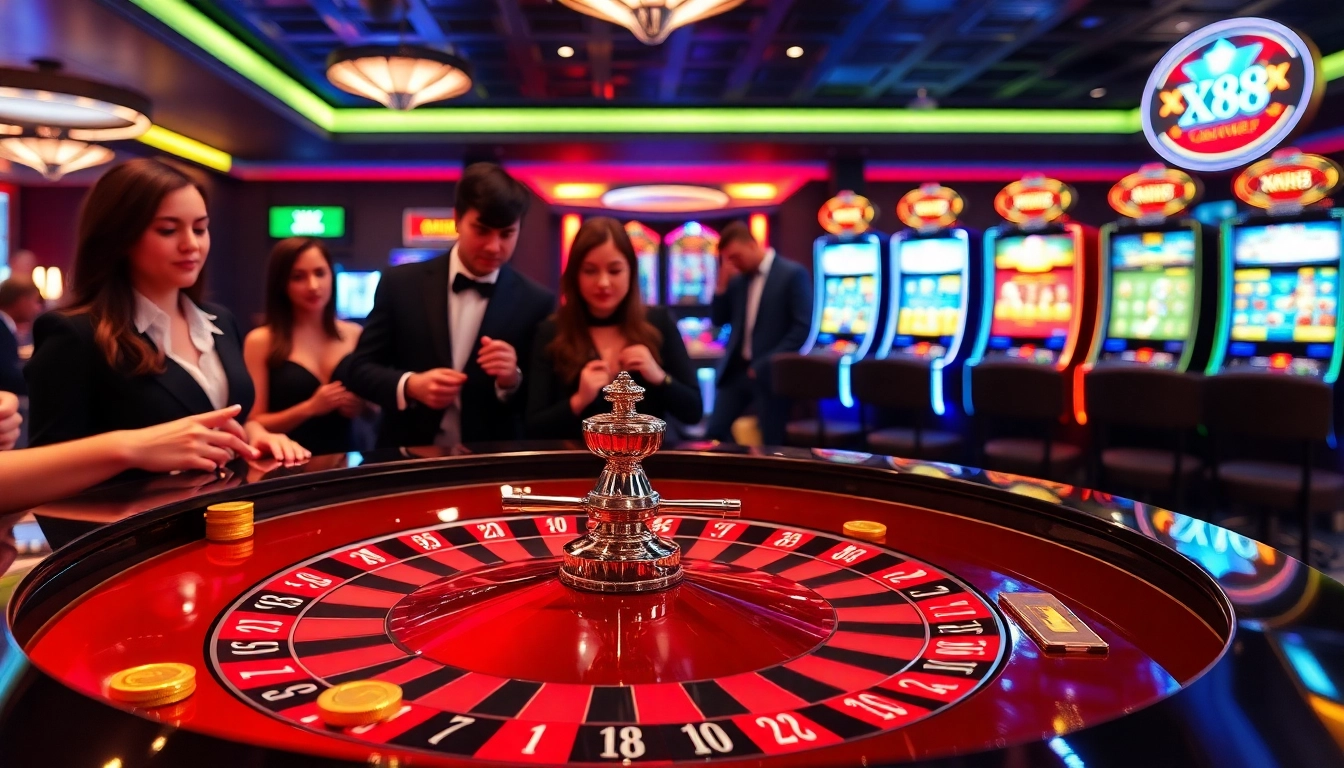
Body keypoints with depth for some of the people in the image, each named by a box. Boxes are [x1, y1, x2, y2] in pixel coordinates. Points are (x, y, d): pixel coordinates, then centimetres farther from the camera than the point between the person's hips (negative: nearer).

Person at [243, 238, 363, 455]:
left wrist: (360, 406, -4)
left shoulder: (355, 335, 6)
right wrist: (309, 408, -13)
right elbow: (253, 426, -1)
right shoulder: (260, 341, 0)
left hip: (344, 460, 2)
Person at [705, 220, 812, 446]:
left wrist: (766, 364, -15)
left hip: (770, 374, -6)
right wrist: (723, 282, -1)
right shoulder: (737, 278, 11)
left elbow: (803, 328, -13)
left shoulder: (793, 274, -8)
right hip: (735, 369, 6)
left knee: (771, 445, 2)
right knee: (714, 435, 3)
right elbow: (718, 319, 12)